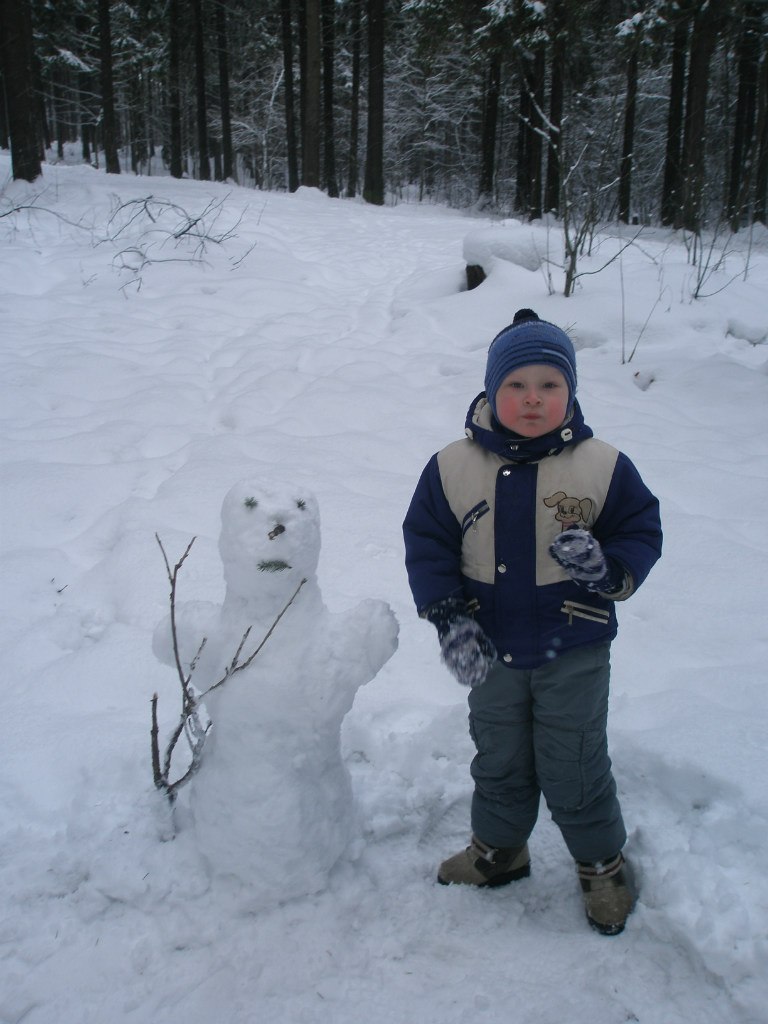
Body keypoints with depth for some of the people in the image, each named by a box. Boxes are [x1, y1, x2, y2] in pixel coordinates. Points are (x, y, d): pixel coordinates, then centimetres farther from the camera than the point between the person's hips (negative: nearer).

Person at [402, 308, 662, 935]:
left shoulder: (602, 466, -11)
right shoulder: (453, 467, -9)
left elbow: (642, 531, -3)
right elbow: (426, 544, -3)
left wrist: (609, 567, -25)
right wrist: (449, 617, -14)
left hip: (575, 651, -2)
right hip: (492, 651, 2)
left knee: (573, 767, 10)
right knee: (499, 760, 21)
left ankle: (602, 862, 37)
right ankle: (499, 849, 46)